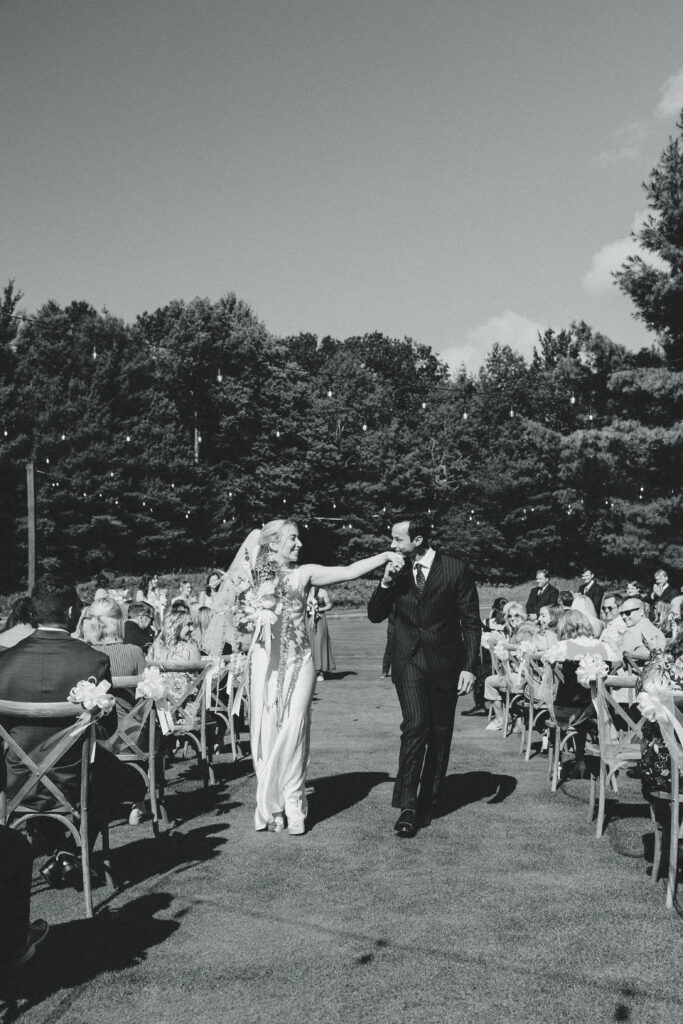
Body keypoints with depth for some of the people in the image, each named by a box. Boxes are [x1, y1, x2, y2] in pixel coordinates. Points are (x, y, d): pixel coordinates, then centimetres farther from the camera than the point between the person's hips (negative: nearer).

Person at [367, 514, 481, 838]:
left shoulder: (456, 569, -7)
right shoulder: (396, 571, 2)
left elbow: (471, 622, -3)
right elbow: (375, 615, 5)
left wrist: (469, 666, -9)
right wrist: (386, 583, -12)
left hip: (445, 663, 0)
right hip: (409, 660, 1)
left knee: (440, 734, 7)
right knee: (415, 725, -15)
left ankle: (428, 802, 22)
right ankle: (408, 806, -12)